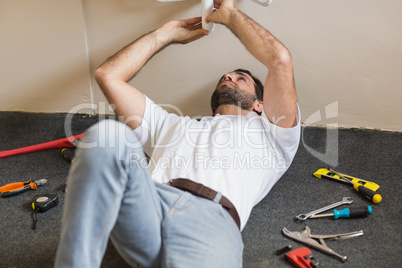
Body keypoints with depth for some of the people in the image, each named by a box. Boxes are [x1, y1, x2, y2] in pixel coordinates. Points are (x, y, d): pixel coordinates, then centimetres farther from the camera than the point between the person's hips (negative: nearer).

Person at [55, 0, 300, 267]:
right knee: (108, 134, -28)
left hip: (211, 217, -3)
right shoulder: (172, 125, 40)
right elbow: (108, 75, 37)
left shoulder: (267, 132, 31)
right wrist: (168, 33, 43)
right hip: (146, 203, 4)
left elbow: (280, 59, 16)